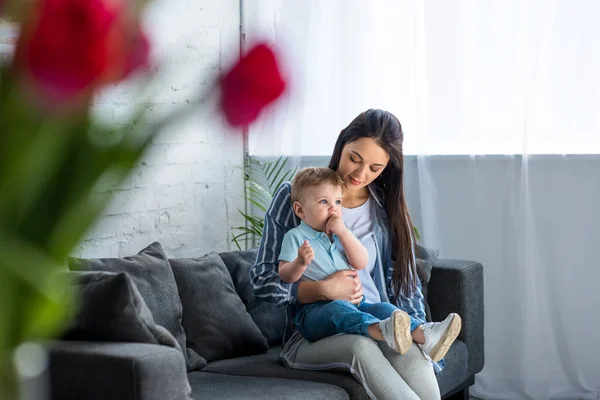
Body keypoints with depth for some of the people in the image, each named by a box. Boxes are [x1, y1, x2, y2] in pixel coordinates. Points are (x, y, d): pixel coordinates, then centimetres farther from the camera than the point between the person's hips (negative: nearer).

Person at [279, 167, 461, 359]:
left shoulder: (340, 235, 21)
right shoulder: (295, 236, 4)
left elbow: (361, 263, 5)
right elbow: (285, 276, -6)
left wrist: (343, 231, -5)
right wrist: (300, 262, -28)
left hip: (354, 303, 6)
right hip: (315, 311, -6)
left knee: (383, 308, -19)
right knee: (338, 308, -37)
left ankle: (424, 336, -43)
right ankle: (383, 331, -66)